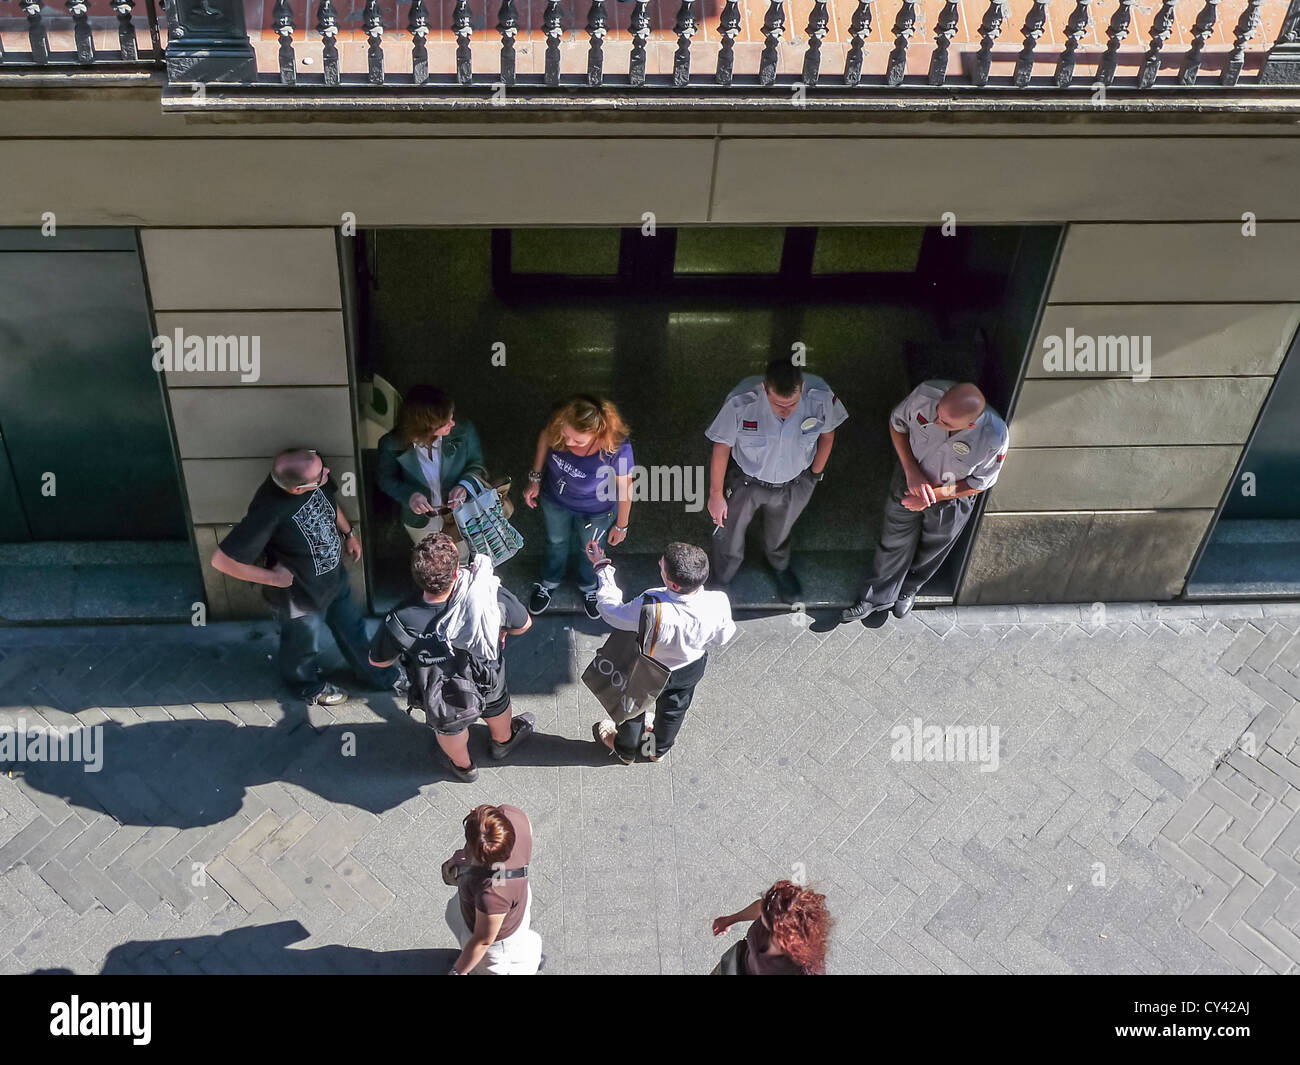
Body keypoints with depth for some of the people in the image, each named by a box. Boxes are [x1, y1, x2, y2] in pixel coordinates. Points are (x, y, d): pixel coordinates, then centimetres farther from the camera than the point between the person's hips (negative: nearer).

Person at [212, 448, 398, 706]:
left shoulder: (311, 472, -24)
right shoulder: (268, 512, -43)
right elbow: (222, 560, -36)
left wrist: (349, 532, 8)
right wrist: (273, 578, -26)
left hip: (334, 576, 6)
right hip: (301, 597, -6)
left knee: (352, 630, 30)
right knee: (304, 648, 26)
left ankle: (376, 675, 57)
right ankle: (309, 686, 57)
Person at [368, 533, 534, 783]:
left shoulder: (400, 622, -39)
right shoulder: (493, 598, -38)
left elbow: (378, 661, -17)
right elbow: (524, 625, -15)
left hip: (442, 698, -1)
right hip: (488, 684, 1)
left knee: (449, 727, 34)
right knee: (496, 706, 36)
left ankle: (464, 767, 63)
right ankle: (503, 741, 68)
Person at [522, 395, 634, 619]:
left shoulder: (617, 449, -43)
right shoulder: (559, 422, -35)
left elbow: (625, 488, -24)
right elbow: (545, 436, -9)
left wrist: (621, 525, -8)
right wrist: (535, 478, -2)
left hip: (594, 512, -2)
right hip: (554, 500, 2)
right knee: (556, 541, 33)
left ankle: (588, 586, 64)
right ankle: (550, 581, 65)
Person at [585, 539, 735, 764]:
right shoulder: (719, 604, -36)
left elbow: (612, 611, -26)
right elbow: (722, 637, -14)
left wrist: (602, 566, -16)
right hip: (691, 669, 3)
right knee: (674, 709, 34)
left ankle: (625, 749, 60)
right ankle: (659, 749, 64)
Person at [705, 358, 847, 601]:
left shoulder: (821, 397, -32)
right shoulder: (741, 403, -38)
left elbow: (827, 435, -9)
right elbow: (722, 446, -20)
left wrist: (815, 474, 5)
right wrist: (716, 494, -9)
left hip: (794, 485, 2)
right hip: (745, 481, -2)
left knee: (778, 535, 32)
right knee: (729, 536, 23)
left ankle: (780, 567, 68)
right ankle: (721, 584, 56)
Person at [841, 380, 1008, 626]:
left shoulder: (994, 438, -38)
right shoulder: (926, 394, -36)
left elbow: (980, 483, -18)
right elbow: (897, 423, -13)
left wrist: (933, 495, -22)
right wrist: (911, 471, -23)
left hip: (952, 499, -1)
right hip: (909, 481, 1)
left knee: (930, 550, 27)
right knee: (894, 542, 22)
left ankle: (909, 589, 58)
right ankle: (876, 598, 47)